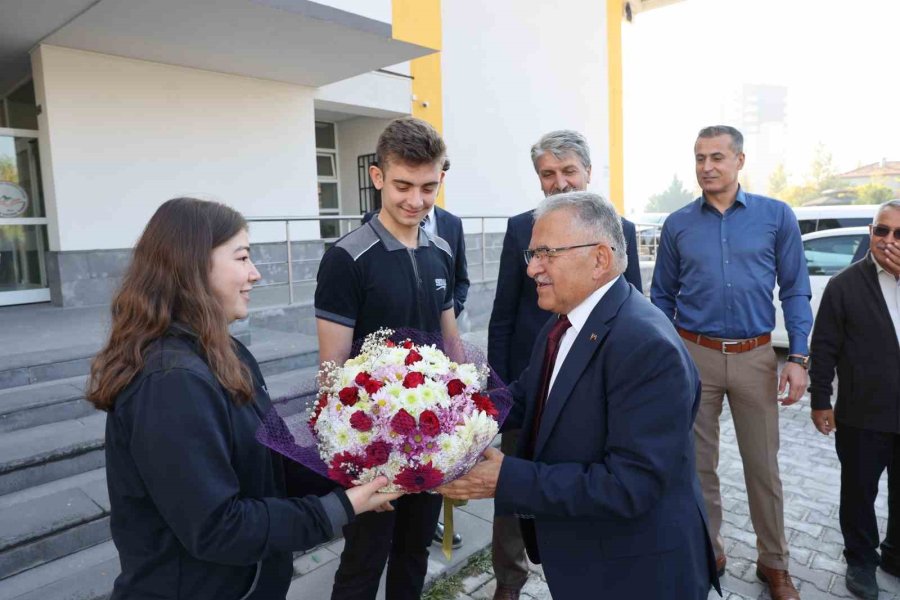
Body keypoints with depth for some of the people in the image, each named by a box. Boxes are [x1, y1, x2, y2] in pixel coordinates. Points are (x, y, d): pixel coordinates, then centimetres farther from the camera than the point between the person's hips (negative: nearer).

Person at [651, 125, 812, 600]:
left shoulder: (776, 216, 0)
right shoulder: (677, 225, 2)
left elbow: (795, 291, 1)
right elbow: (662, 298, 7)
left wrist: (798, 358, -7)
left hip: (755, 357, 0)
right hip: (694, 355, 1)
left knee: (763, 466, 11)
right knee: (698, 463, 12)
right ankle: (708, 551, 32)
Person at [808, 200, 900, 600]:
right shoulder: (845, 284, -6)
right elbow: (824, 347, -6)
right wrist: (819, 400, -8)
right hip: (863, 415, -3)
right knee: (859, 491, 12)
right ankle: (861, 560, 30)